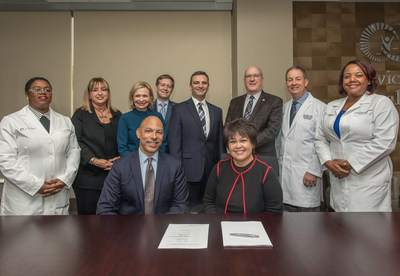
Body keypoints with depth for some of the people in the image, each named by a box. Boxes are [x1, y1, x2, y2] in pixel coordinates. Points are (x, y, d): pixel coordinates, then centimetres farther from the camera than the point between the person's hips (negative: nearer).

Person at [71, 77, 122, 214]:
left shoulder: (117, 115, 14)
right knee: (88, 213, 1)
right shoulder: (81, 114, 5)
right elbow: (75, 142, -6)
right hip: (88, 176, -2)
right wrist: (94, 160, -16)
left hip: (113, 174, 3)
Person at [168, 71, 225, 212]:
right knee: (190, 209, 1)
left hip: (211, 169, 4)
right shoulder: (179, 110, 1)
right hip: (190, 169, -3)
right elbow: (174, 142, -3)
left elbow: (220, 141, 15)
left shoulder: (217, 111, 13)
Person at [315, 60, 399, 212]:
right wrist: (329, 162, -6)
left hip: (368, 181, -4)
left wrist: (351, 164, -14)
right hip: (338, 179, 5)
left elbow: (384, 142, -13)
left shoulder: (381, 103, -2)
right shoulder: (332, 106, 15)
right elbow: (320, 138, 12)